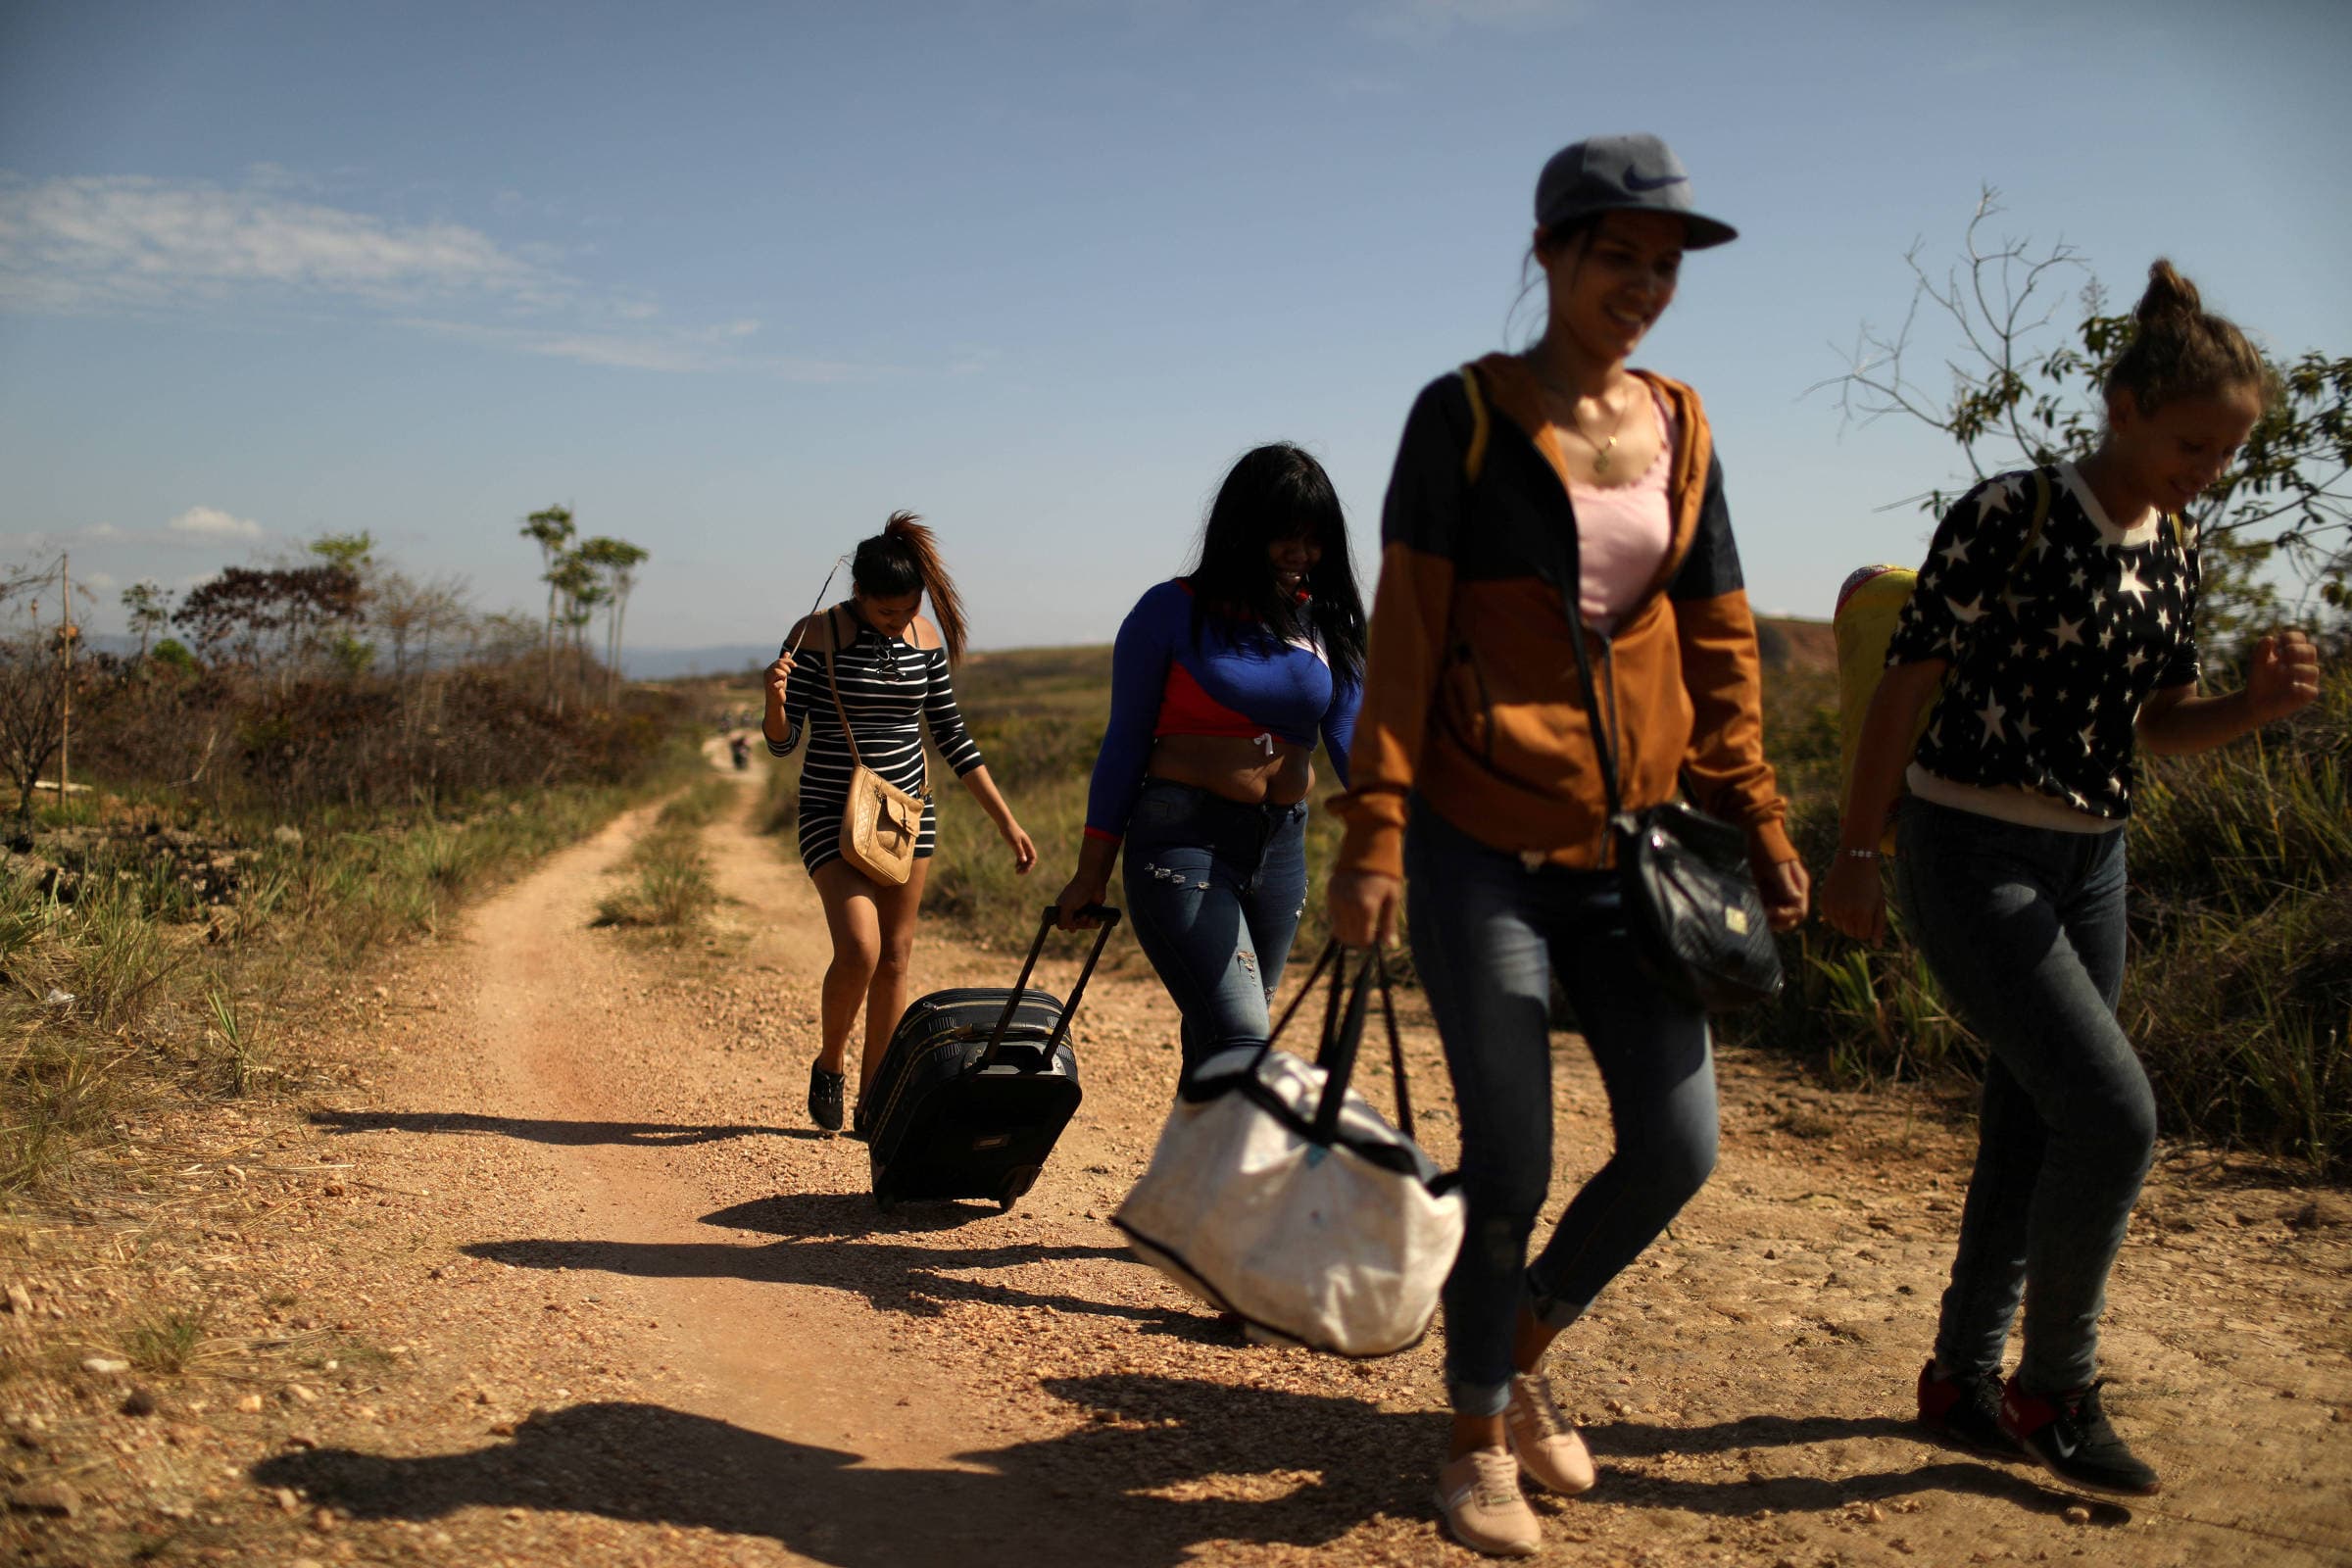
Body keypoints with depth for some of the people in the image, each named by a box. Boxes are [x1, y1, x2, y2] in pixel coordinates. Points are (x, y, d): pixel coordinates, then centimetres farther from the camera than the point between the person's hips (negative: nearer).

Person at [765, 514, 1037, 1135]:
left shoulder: (927, 639, 2)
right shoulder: (817, 636, -10)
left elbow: (952, 738, 10)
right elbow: (781, 743, -7)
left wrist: (1008, 823, 8)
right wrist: (774, 700, -30)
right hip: (832, 812, -4)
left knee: (894, 960, 5)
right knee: (858, 949, -18)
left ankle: (873, 1103, 17)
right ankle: (829, 1065, 10)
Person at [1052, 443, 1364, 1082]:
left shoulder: (1327, 622, 8)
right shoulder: (1174, 611, -3)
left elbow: (1348, 735, -2)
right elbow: (1125, 743, -1)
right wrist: (1091, 874, -2)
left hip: (1281, 849, 5)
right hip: (1182, 841, -5)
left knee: (1211, 1048, 13)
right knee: (1239, 1042, -18)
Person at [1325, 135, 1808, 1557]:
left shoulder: (1680, 428, 11)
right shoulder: (1464, 415, -4)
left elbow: (1718, 643, 14)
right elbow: (1404, 635, -8)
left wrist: (1759, 824, 9)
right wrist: (1374, 834, -14)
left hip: (1633, 848, 5)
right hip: (1483, 848, -5)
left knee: (1678, 1147, 3)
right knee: (1510, 1163, -1)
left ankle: (1523, 1354, 30)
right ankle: (1480, 1438, 23)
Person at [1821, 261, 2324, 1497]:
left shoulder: (2173, 553, 7)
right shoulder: (2008, 517, -14)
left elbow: (2159, 723, 13)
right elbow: (1907, 684, -13)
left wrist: (2259, 703, -9)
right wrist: (1853, 853, -12)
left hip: (2087, 862, 7)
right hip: (1970, 855, -7)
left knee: (2032, 1133, 11)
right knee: (2113, 1113, -12)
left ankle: (1962, 1374, 27)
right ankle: (2055, 1390, 8)